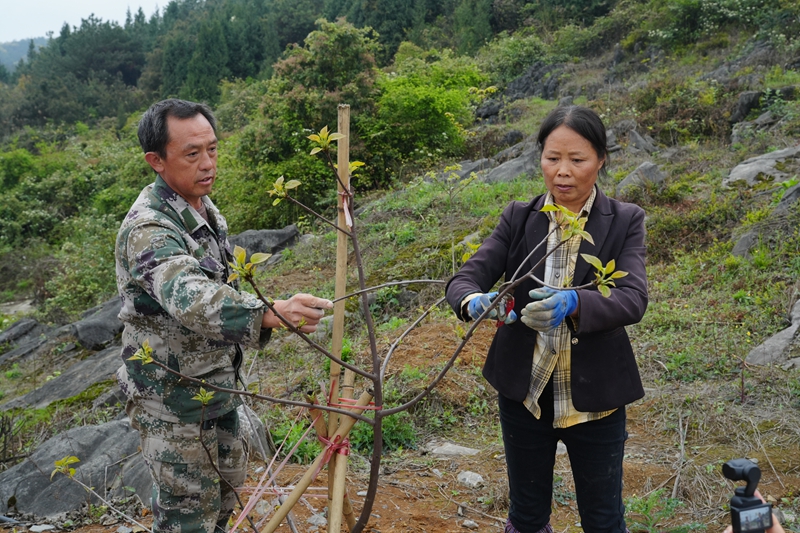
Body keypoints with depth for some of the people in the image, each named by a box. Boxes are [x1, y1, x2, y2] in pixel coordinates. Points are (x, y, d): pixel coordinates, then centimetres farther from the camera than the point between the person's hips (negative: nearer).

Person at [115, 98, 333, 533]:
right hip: (172, 398, -9)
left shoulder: (204, 208, 2)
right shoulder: (148, 229, -28)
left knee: (227, 479, 24)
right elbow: (191, 299, -47)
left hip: (216, 381, 9)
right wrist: (271, 314, -61)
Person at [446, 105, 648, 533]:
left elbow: (633, 298, -21)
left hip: (594, 397, -1)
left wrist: (573, 304, -41)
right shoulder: (518, 218, -1)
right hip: (523, 393, 2)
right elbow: (465, 277, -11)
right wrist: (474, 301, -35)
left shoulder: (624, 222, -6)